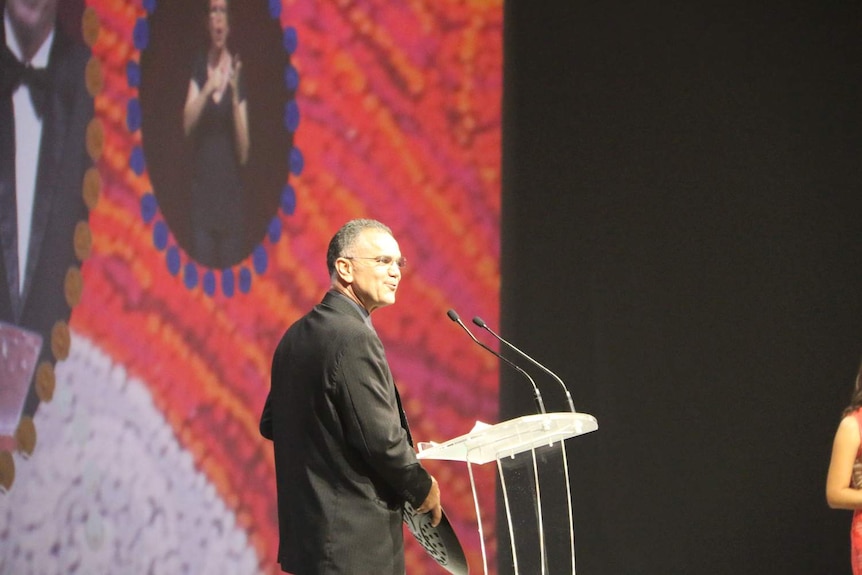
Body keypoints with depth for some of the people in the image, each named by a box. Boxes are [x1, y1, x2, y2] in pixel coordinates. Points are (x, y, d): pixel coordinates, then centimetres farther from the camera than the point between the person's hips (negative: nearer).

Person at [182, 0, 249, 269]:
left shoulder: (238, 72, -1)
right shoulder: (199, 67, 5)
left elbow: (244, 153, -6)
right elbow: (187, 125, -8)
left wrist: (235, 95, -18)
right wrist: (208, 88, -23)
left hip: (231, 194, -1)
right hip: (202, 189, 1)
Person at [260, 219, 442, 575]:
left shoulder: (296, 335, 12)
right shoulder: (354, 337, -17)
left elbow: (270, 425, 18)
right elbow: (381, 437, -20)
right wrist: (423, 489, -5)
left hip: (305, 529, 10)